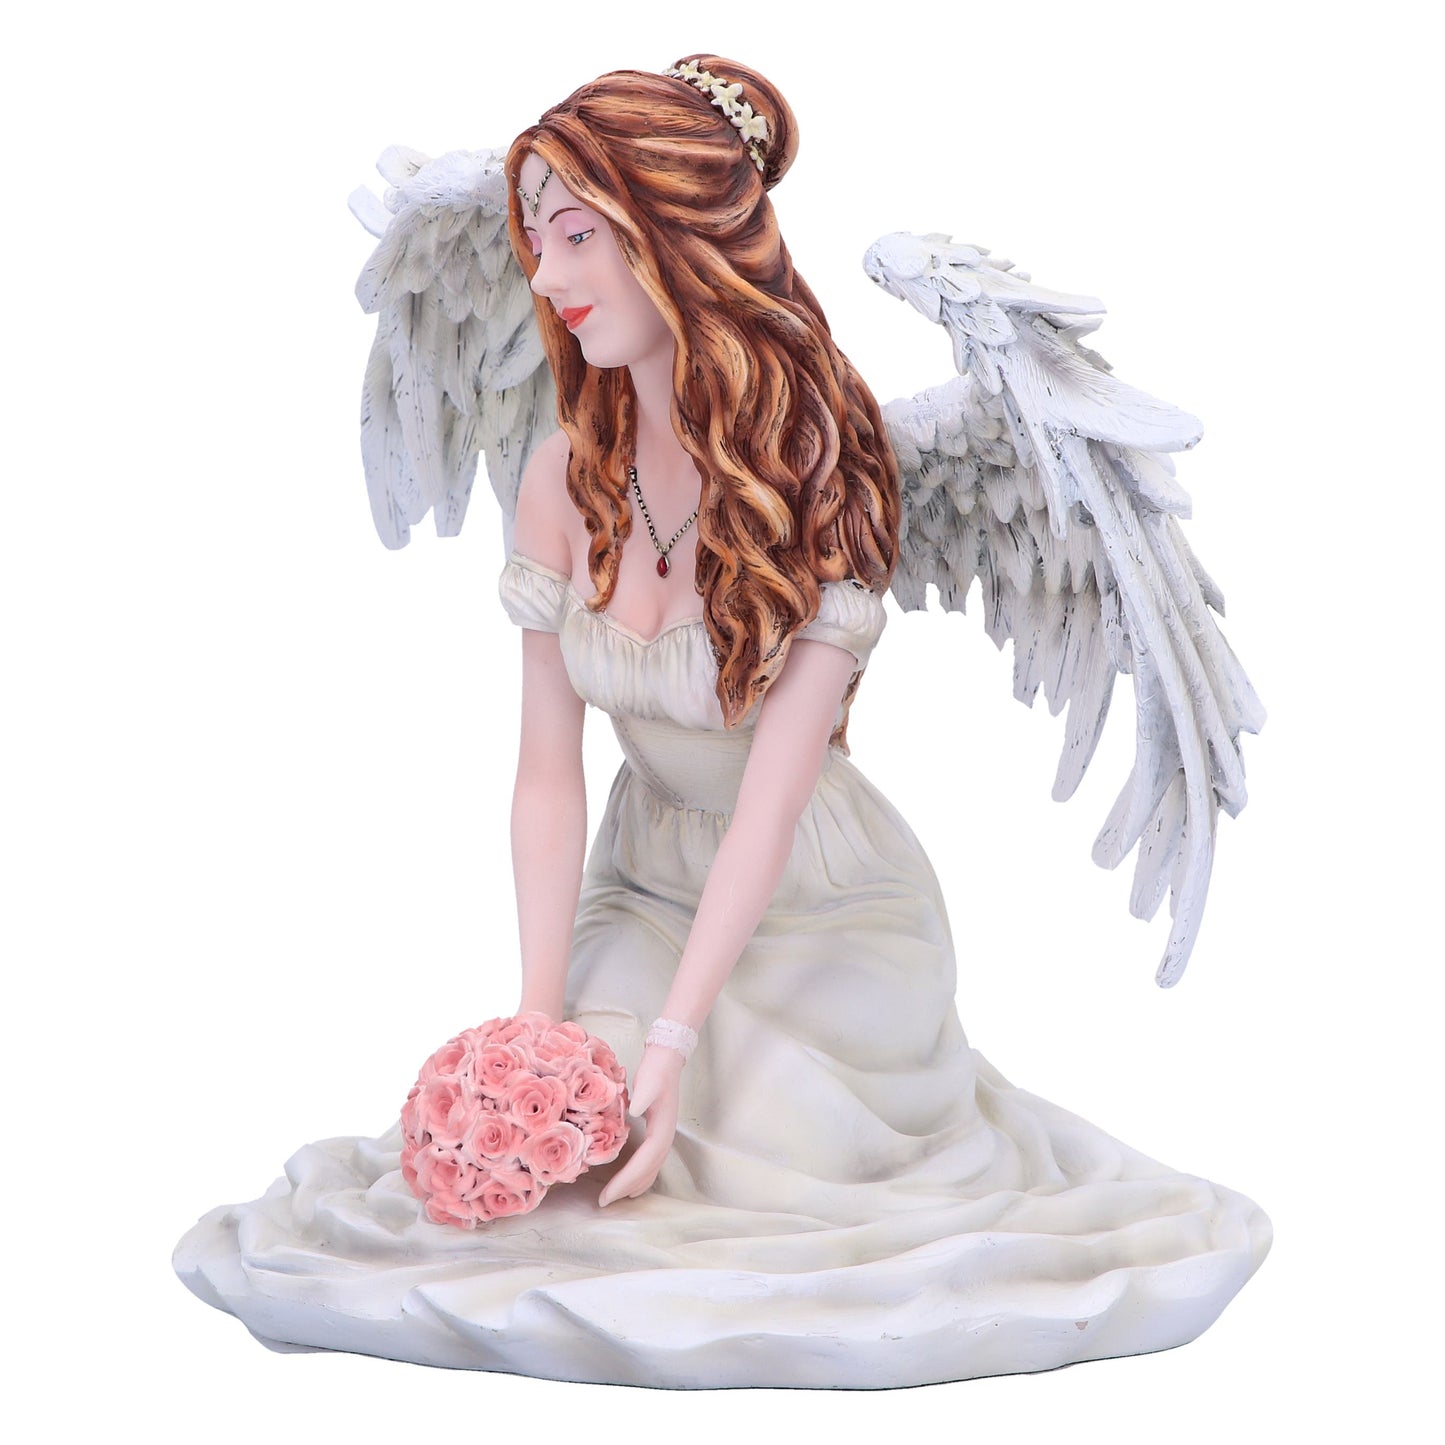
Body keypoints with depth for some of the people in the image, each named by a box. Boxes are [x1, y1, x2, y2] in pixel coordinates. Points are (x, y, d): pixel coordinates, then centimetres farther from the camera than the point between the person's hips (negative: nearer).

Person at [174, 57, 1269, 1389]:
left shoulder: (816, 476, -20)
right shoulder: (565, 481, -8)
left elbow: (774, 792, -23)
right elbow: (547, 773, -9)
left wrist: (674, 1039, -27)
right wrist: (540, 1020, -18)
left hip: (819, 911, -3)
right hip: (642, 890, 3)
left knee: (753, 1170, -12)